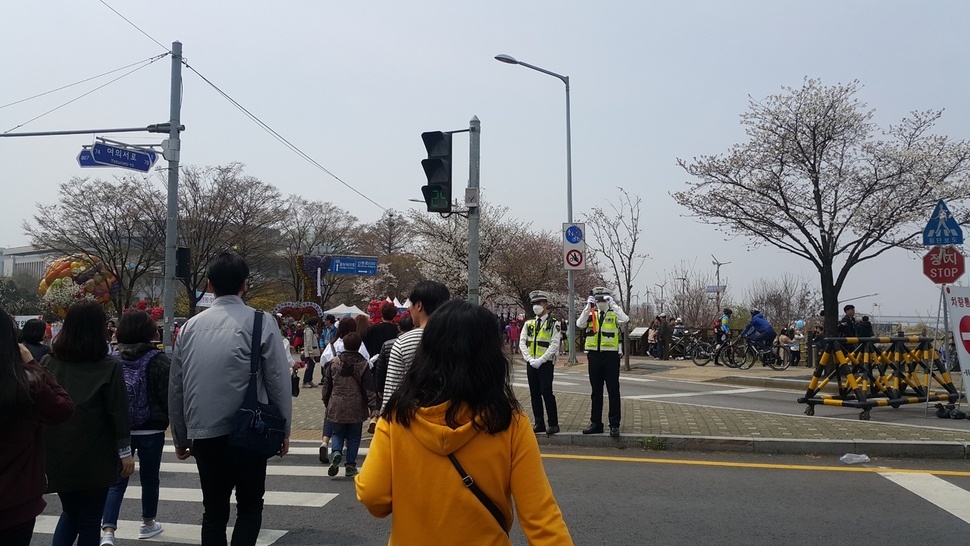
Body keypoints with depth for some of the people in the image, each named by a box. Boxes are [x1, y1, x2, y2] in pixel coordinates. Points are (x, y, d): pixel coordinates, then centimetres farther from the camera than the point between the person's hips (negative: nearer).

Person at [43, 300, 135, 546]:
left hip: (57, 455, 4)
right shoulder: (108, 367, -10)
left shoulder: (48, 362, 0)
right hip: (94, 457, -3)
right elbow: (117, 412, -10)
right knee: (90, 519, 10)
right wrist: (125, 452, -2)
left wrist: (42, 447, 15)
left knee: (70, 513, 21)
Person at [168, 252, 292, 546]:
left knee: (214, 509, 17)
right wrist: (284, 429, 3)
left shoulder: (191, 326, 6)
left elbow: (176, 387, 10)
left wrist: (180, 438, 19)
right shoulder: (260, 321, -6)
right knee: (249, 507, 13)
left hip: (203, 434, 3)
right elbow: (278, 380, -7)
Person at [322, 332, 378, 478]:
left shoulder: (334, 363, 1)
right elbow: (369, 388, -7)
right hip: (356, 408, -1)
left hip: (337, 407, 1)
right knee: (354, 437, 11)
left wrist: (327, 403, 20)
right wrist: (373, 407, -4)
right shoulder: (363, 365, -4)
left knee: (338, 433, 15)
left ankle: (336, 453, -13)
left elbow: (327, 385, 7)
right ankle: (350, 466, 11)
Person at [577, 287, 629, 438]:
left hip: (611, 356, -3)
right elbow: (579, 324, -9)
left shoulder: (614, 314, 1)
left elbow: (625, 319, -20)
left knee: (613, 391, 0)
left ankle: (614, 425, 6)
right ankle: (596, 423, 19)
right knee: (596, 391, 11)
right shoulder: (590, 314, 9)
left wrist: (612, 304, -18)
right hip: (594, 356, 3)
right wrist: (588, 306, -14)